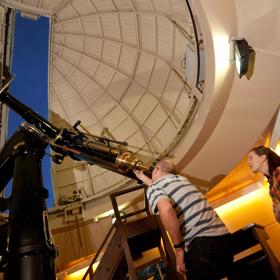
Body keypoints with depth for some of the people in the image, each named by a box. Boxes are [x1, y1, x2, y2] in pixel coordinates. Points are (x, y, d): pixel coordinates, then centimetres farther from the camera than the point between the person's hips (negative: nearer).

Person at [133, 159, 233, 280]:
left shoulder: (153, 188, 1)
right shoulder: (181, 178, 23)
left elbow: (166, 210, -22)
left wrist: (178, 247, -13)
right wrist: (142, 177, 58)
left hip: (201, 243, -8)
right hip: (223, 236, 8)